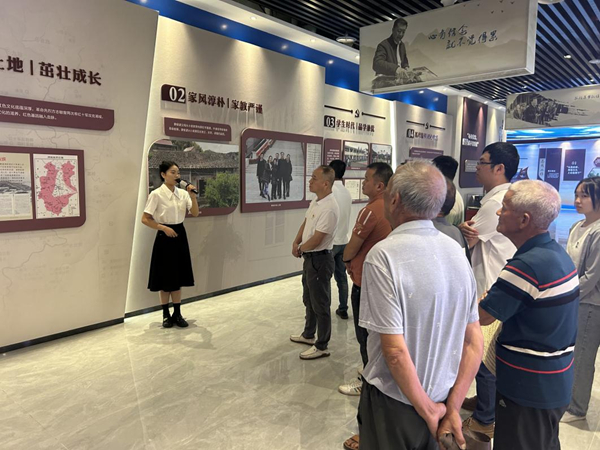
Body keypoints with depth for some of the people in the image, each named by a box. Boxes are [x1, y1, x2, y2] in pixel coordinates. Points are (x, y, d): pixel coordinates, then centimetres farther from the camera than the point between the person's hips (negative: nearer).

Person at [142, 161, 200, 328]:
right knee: (165, 277, 4)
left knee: (178, 276, 10)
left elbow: (195, 213, -3)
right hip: (165, 236, -4)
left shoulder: (183, 193, 3)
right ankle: (166, 315, 20)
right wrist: (164, 228, -17)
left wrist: (193, 196, -15)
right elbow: (145, 219, -10)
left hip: (180, 235, 5)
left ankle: (177, 314, 21)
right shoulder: (156, 194, -10)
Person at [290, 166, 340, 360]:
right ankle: (308, 335, 41)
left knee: (320, 304, 3)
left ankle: (321, 347, 17)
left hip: (320, 260, -10)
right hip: (309, 257, 10)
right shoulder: (315, 202, 6)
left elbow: (316, 240, -25)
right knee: (308, 299, 23)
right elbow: (305, 223, 17)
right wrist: (296, 243, 1)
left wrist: (300, 249, -7)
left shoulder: (329, 208, -25)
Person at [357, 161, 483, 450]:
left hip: (394, 404, -5)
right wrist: (453, 408, -1)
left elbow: (396, 351, -25)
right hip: (443, 397, 5)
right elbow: (475, 343, -2)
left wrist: (428, 412, -12)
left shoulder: (383, 255, -24)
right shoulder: (456, 250, -4)